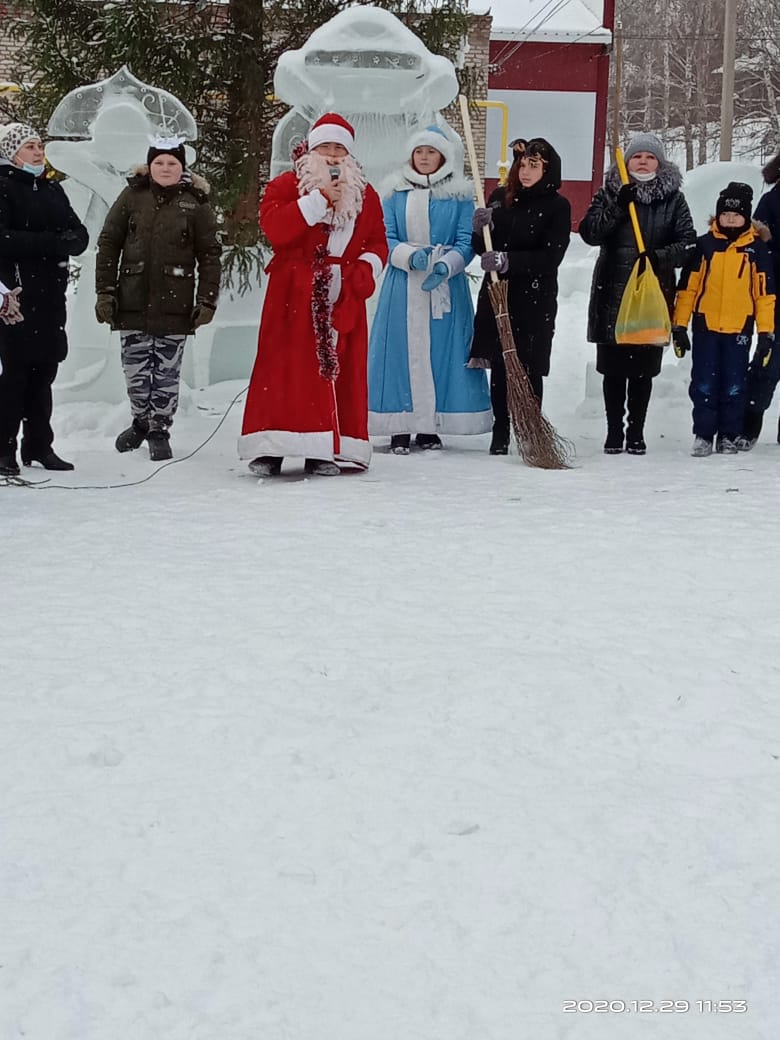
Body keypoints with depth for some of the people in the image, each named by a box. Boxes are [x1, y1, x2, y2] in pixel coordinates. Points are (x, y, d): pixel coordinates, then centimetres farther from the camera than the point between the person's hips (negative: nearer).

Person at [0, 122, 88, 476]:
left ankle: (39, 444, 14)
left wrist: (69, 240, -12)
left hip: (51, 294, 6)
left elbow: (79, 234, 11)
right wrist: (51, 242, -18)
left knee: (44, 370, 7)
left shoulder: (52, 190, 17)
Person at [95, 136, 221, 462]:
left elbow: (209, 254, 3)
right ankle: (141, 421, 28)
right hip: (133, 300, 1)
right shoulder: (132, 196, 4)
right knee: (136, 368, 7)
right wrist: (105, 291, 0)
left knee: (167, 371, 2)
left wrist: (207, 300, -3)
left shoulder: (196, 202, 3)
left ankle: (160, 430, 14)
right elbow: (108, 244, 6)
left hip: (174, 304, -1)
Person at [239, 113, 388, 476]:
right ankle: (269, 449, -3)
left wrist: (366, 267, -8)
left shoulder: (365, 194, 15)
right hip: (294, 295, -3)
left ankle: (323, 450, 7)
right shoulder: (285, 185, 3)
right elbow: (273, 227, -14)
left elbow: (377, 240, 14)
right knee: (285, 365, -6)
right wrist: (320, 199, -17)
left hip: (343, 297, 3)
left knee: (337, 366, 1)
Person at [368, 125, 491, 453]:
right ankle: (400, 427, 2)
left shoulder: (459, 195, 4)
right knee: (401, 350, -3)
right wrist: (411, 256, -15)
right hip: (403, 286, 1)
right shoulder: (397, 193, 8)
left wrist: (445, 266, -19)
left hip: (446, 286, -1)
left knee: (440, 351, -1)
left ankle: (430, 427, 7)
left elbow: (466, 242, -1)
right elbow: (386, 238, 4)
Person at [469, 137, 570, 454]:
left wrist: (508, 260, -22)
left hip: (535, 299, -4)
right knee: (498, 365, 5)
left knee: (529, 366, -4)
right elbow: (481, 249, 10)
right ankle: (500, 433, 13)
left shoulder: (557, 206, -3)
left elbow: (550, 257, -12)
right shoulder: (500, 198, 9)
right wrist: (480, 230, -12)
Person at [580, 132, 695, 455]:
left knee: (644, 369, 6)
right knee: (613, 368, 4)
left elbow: (688, 243, -1)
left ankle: (636, 433, 16)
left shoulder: (673, 199, 5)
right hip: (613, 294, 0)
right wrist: (617, 207, -20)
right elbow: (589, 232, -7)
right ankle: (614, 432, 14)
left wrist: (661, 256, -20)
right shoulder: (610, 193, 5)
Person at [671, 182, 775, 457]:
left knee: (734, 387, 5)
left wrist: (766, 332, 1)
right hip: (705, 326, 0)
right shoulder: (704, 245, 1)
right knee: (704, 385, 2)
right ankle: (703, 435, 10)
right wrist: (679, 326, 0)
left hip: (739, 329, 0)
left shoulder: (756, 249, 2)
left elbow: (765, 293, 4)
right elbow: (687, 287, 3)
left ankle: (729, 436, 16)